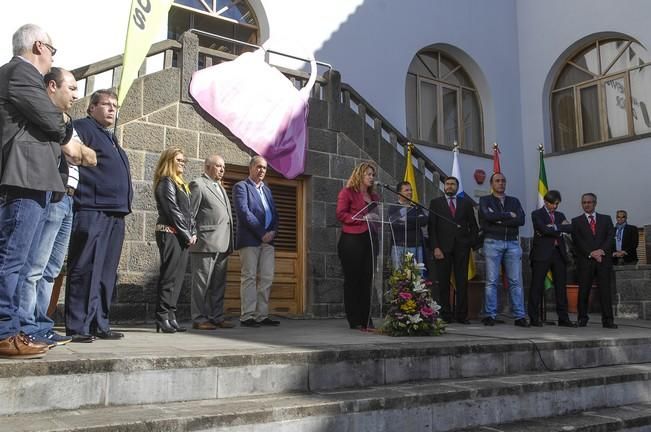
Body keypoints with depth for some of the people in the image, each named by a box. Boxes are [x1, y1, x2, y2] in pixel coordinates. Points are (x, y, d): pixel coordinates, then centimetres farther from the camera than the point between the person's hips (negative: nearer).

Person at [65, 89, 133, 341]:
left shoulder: (112, 139, 27)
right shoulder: (82, 128, 0)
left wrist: (124, 203, 22)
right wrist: (77, 190, -19)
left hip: (115, 214, 9)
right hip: (91, 211, -9)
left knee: (107, 274, 9)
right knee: (85, 270, -10)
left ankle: (99, 325, 14)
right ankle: (77, 327, -6)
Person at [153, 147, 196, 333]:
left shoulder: (180, 184, 21)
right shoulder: (166, 183, -6)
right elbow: (173, 211, -12)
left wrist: (192, 233, 6)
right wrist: (187, 235, -10)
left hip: (182, 236, 8)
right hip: (170, 234, -8)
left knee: (177, 278, 6)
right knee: (169, 276, -8)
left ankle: (171, 317, 10)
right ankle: (162, 318, -5)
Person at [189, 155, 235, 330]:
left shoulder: (220, 187, 23)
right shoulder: (198, 184, -3)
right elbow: (189, 213, -7)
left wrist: (229, 243, 15)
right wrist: (192, 236, -13)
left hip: (222, 244, 8)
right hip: (205, 243, -8)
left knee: (219, 283, 10)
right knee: (202, 282, -2)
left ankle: (216, 317, 17)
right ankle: (199, 319, 3)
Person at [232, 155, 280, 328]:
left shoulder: (267, 189, 23)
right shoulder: (241, 186, 0)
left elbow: (274, 213, 19)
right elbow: (244, 212, -11)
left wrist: (273, 231, -1)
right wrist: (262, 233, -13)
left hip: (267, 239, 7)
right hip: (250, 239, -7)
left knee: (267, 278, 3)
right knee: (249, 278, -5)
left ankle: (262, 315, 8)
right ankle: (247, 317, -1)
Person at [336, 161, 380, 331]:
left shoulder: (374, 196, 18)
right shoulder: (347, 192, 0)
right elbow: (341, 214, -9)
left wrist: (376, 219, 4)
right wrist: (363, 218, -15)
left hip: (369, 240, 6)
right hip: (352, 241, -6)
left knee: (367, 280, 6)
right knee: (353, 280, -1)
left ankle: (366, 319, 13)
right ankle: (354, 321, 4)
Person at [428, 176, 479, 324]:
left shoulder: (466, 203, 14)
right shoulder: (436, 203, 9)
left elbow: (473, 225, 14)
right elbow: (432, 227, 2)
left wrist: (473, 243, 1)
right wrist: (435, 247, -7)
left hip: (461, 247, 1)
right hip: (443, 248, -1)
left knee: (462, 282, 0)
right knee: (443, 282, 0)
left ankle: (461, 315, 4)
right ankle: (445, 314, 4)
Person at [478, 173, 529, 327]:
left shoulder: (514, 201, 18)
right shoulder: (485, 200, 9)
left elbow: (521, 220, 1)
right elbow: (488, 216, -12)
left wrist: (499, 220, -5)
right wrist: (508, 215, -4)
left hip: (513, 243, 3)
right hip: (493, 243, -3)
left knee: (516, 281, -1)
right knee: (491, 280, -4)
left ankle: (519, 316, 2)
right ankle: (490, 315, 0)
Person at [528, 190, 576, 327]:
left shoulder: (560, 215, 19)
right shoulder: (537, 214, 3)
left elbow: (571, 228, 2)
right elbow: (544, 229, -14)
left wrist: (555, 227, -9)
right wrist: (560, 229, -4)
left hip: (558, 253, 5)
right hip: (542, 254, -5)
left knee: (561, 287, 5)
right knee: (537, 286, -3)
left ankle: (563, 319, 9)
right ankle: (534, 319, 2)